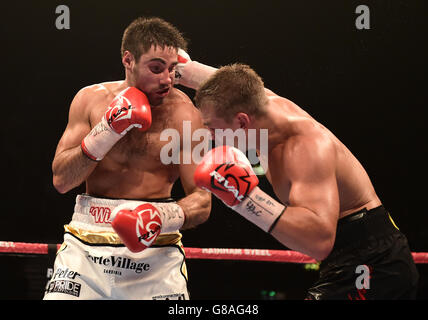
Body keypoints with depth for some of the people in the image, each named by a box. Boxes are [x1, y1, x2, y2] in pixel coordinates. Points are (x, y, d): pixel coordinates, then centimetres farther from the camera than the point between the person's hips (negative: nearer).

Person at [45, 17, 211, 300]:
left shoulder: (184, 114, -4)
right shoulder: (91, 100, 3)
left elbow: (202, 201, -6)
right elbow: (61, 181, -1)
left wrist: (166, 217, -27)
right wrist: (105, 134, -13)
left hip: (155, 255, -1)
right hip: (86, 246, 1)